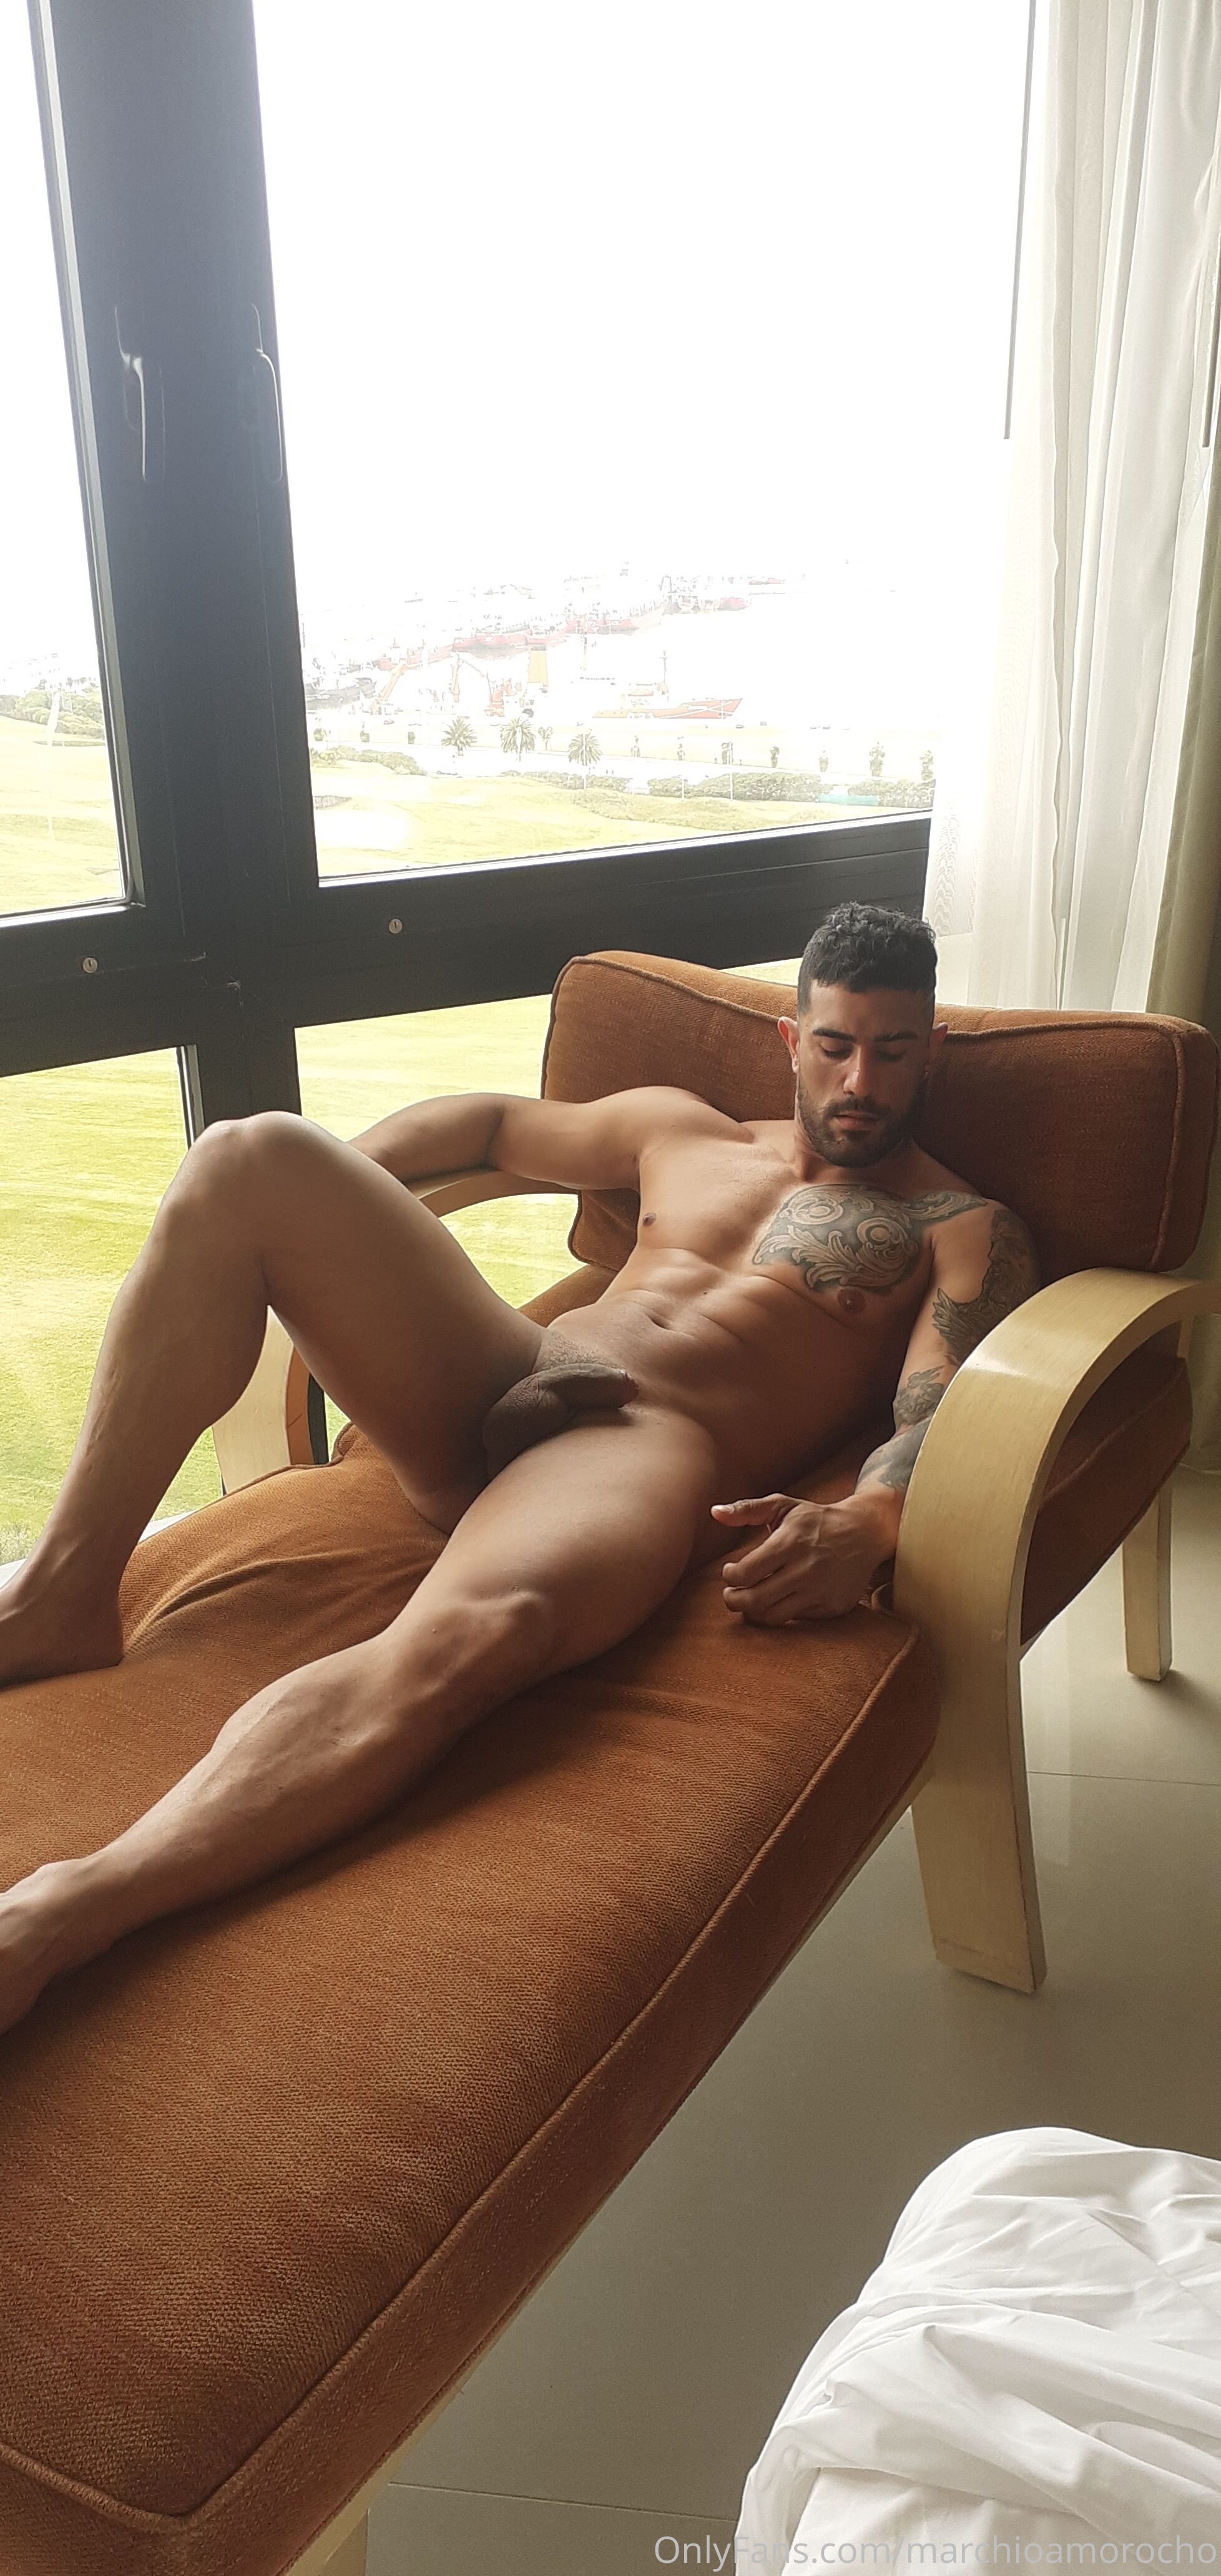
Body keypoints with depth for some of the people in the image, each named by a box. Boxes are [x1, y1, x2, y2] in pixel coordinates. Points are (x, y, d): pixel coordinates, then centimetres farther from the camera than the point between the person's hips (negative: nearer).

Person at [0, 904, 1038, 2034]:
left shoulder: (965, 1229, 14)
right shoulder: (679, 1128, 29)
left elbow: (945, 1413, -3)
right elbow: (494, 1119, 39)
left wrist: (865, 1525, -27)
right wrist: (319, 1198, 21)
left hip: (662, 1444, -5)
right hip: (493, 1387, 6)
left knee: (477, 1627, -42)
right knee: (249, 1156, -15)